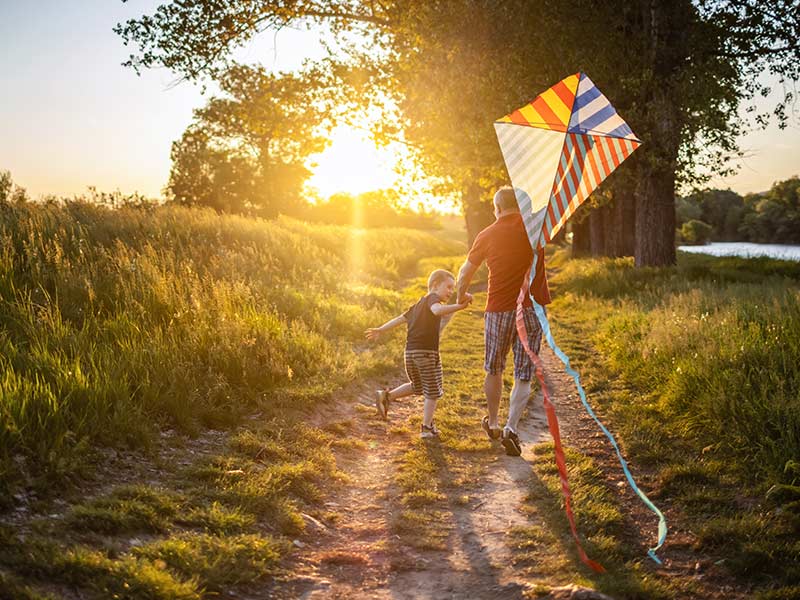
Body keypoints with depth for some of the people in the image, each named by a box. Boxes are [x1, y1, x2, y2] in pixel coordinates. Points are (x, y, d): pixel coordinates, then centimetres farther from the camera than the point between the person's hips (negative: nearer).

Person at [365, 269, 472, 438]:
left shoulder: (419, 304, 19)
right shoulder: (433, 298, -7)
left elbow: (400, 318, 24)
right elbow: (437, 310, -30)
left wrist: (381, 330, 31)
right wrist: (458, 307, -39)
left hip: (410, 352, 8)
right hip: (427, 351, -8)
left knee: (417, 387, 26)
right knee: (433, 391, 5)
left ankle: (386, 396, 20)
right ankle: (427, 428, 8)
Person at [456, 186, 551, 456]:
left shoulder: (487, 235, 0)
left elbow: (466, 272, 10)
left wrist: (461, 296, 28)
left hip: (499, 309, 0)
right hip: (532, 308, 0)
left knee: (494, 370, 19)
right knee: (524, 376, 3)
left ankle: (492, 423, 32)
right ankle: (511, 426, -14)